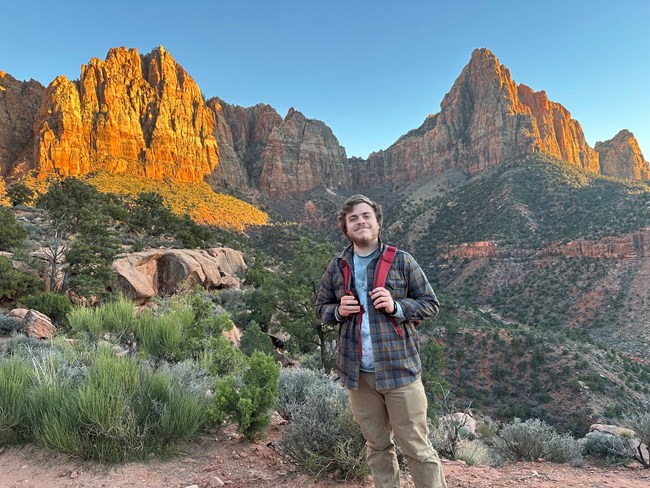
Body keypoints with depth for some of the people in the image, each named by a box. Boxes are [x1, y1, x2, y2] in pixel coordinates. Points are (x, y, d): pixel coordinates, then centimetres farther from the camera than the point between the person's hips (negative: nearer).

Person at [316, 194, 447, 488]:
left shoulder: (402, 261, -4)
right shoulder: (336, 268, 4)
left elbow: (431, 304, 0)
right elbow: (321, 308, 14)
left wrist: (396, 306, -18)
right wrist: (338, 310, -9)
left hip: (399, 368, -3)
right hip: (357, 373, 3)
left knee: (416, 447, 6)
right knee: (377, 446, 18)